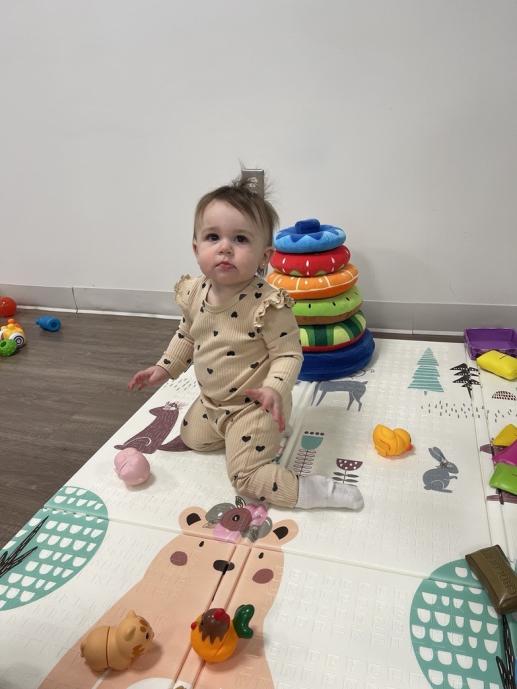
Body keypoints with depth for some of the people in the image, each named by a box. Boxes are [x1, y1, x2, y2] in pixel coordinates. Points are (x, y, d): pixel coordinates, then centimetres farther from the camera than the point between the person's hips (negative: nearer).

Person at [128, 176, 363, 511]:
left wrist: (275, 388, -41)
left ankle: (319, 491, 4)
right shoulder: (194, 293, -9)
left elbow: (289, 353, -24)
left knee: (246, 476, -7)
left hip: (253, 404, -8)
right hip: (212, 401, 8)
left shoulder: (267, 304, -30)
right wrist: (165, 367, 10)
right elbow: (188, 334, 11)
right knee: (192, 437, 27)